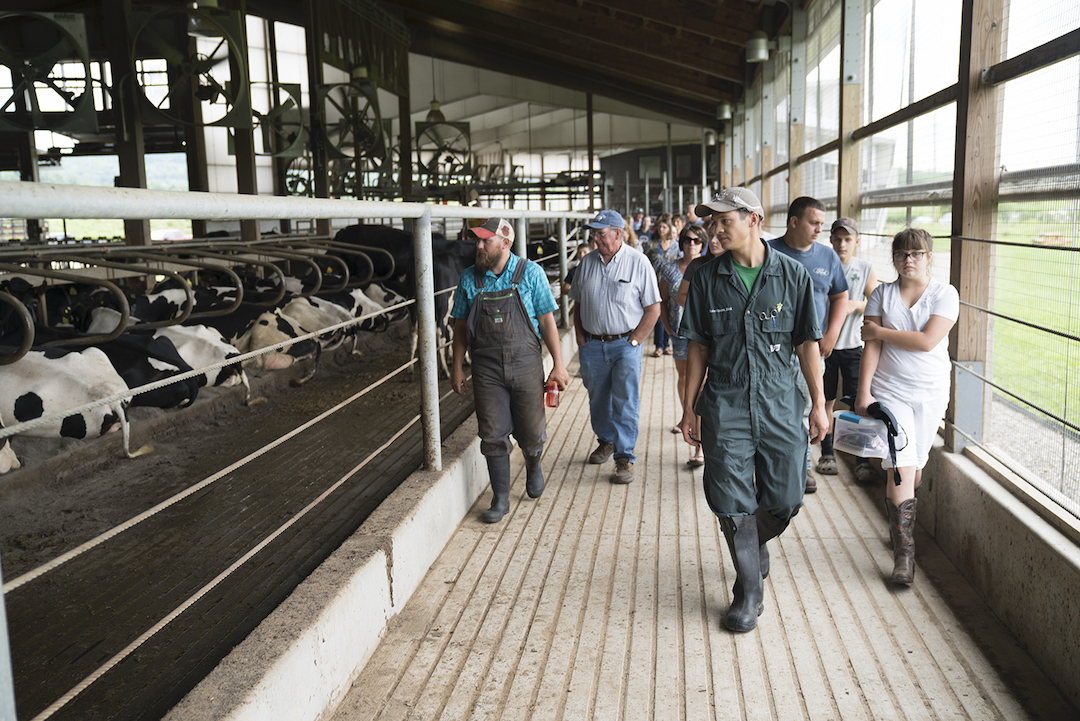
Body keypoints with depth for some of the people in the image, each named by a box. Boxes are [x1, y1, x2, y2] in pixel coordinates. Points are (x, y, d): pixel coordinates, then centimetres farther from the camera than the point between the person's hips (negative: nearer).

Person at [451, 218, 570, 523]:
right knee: (493, 435, 2)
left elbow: (547, 320, -1)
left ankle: (533, 466, 40)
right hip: (486, 367, 2)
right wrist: (457, 368, 9)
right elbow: (460, 326, 11)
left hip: (525, 363, -1)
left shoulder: (530, 273, -3)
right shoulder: (469, 279, 4)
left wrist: (558, 364, -4)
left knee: (531, 430, 7)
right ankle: (500, 498, 14)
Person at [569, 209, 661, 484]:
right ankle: (606, 441, 37)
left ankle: (625, 457, 5)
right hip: (592, 345, 4)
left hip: (625, 344, -4)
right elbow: (578, 304, 14)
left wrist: (633, 341, -9)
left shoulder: (638, 262, -6)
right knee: (598, 399, 15)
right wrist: (581, 339, 5)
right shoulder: (587, 262, 6)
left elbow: (653, 309, -5)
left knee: (625, 403, -4)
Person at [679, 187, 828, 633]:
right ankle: (748, 593, 18)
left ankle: (756, 542, 41)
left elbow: (806, 344, 4)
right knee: (732, 503, 0)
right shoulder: (707, 278, 2)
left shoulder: (792, 275, -1)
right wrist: (689, 408, 5)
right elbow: (698, 347, 6)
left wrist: (819, 404, 3)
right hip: (725, 404, 0)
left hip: (780, 403, 0)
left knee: (785, 500, 7)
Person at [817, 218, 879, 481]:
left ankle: (861, 459, 7)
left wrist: (856, 304, -15)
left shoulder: (866, 269, 2)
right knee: (826, 401, 7)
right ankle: (827, 453, 21)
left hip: (854, 345, 0)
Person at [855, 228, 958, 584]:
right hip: (890, 391, 0)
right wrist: (864, 392, -8)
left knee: (915, 465, 10)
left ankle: (902, 524, 36)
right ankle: (904, 554, -7)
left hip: (931, 393, 1)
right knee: (900, 467, -10)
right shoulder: (881, 294, 3)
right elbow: (871, 347, -2)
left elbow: (927, 341, -15)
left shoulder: (945, 294, -2)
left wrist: (879, 331, -9)